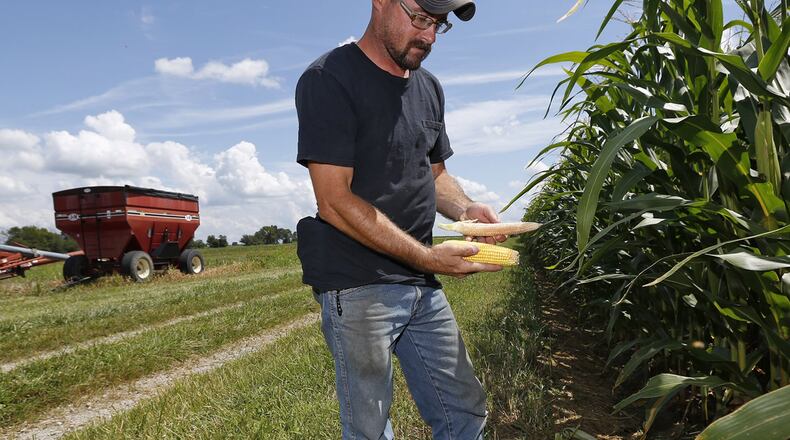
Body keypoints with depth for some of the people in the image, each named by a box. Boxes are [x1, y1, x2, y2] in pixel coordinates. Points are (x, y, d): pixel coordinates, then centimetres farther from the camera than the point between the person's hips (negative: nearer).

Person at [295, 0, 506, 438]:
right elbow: (335, 201, -17)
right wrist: (429, 257, -20)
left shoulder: (428, 87, 13)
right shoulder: (329, 79, -11)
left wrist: (465, 208, -2)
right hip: (357, 287, -7)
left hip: (422, 286, 7)